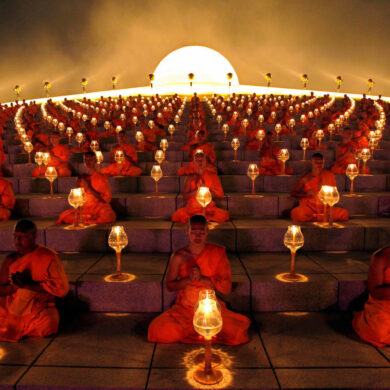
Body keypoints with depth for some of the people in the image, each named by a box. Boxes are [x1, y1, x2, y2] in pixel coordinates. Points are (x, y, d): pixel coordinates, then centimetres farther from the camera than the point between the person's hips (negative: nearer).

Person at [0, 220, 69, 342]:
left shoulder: (48, 257, -6)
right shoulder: (11, 259, 8)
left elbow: (62, 288, -12)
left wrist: (27, 285, -17)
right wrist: (15, 285, -15)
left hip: (39, 312, -3)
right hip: (11, 310, 3)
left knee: (48, 323, -30)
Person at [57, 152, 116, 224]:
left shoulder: (102, 178, 1)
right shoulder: (82, 178, 14)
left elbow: (106, 199, -6)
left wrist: (89, 188, -12)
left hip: (99, 207, -3)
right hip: (85, 208, 4)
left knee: (108, 216, -38)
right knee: (64, 215, -21)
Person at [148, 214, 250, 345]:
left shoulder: (218, 253, -5)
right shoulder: (179, 256, -4)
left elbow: (226, 288, -5)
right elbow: (169, 285, 1)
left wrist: (202, 278, -19)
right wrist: (189, 279, -17)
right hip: (185, 308, 1)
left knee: (237, 333, -24)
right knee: (162, 331, -24)